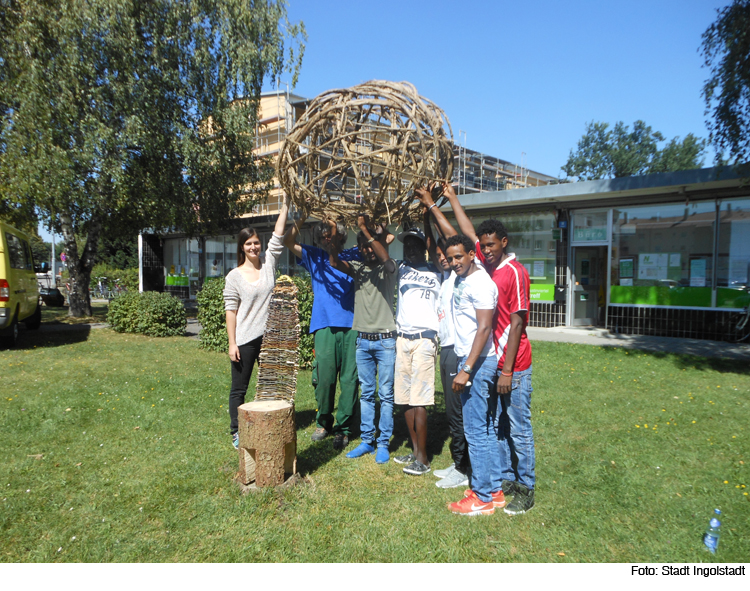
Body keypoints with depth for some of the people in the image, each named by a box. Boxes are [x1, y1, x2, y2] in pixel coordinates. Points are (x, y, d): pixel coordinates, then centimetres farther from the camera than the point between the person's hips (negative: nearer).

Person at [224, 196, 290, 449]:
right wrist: (232, 343, -10)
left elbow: (278, 236, -3)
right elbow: (231, 311, -6)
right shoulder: (235, 276, -4)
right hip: (244, 340, -3)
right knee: (239, 388, 6)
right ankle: (237, 432, 20)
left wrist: (286, 203, -9)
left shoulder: (268, 264, 4)